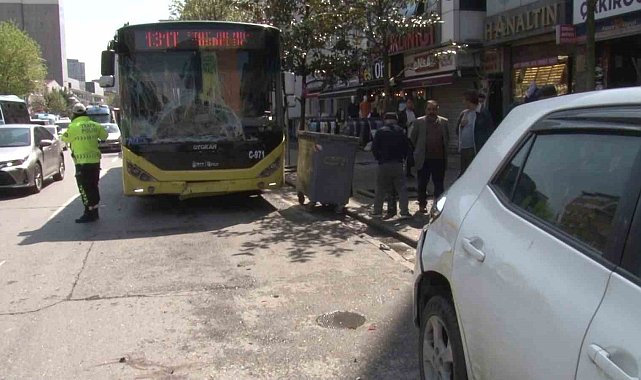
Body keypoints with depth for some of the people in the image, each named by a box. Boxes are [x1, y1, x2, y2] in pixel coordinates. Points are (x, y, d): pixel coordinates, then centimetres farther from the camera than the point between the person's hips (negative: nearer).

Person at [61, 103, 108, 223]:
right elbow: (105, 135, 14)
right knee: (93, 187, 15)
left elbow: (64, 138, 1)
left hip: (82, 163, -6)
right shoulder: (94, 125, 3)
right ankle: (94, 212, 22)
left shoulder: (74, 127, -12)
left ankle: (89, 214, 0)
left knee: (85, 189, 0)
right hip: (95, 161, 6)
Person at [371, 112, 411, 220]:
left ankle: (377, 211, 11)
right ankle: (404, 212, 1)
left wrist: (379, 158, 10)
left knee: (380, 189, 9)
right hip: (398, 164, 1)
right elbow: (407, 147, 5)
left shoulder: (380, 132, -2)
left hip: (383, 164, -1)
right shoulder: (401, 131, 3)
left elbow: (374, 148, -3)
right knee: (401, 188, 5)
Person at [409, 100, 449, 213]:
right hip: (424, 159, -1)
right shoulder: (419, 122, 0)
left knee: (439, 183, 7)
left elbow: (447, 138, 16)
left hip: (439, 158, 2)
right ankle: (422, 204, 20)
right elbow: (412, 138, 6)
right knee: (422, 183, 6)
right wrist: (419, 150, 8)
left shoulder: (444, 122, 7)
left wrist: (443, 150, 11)